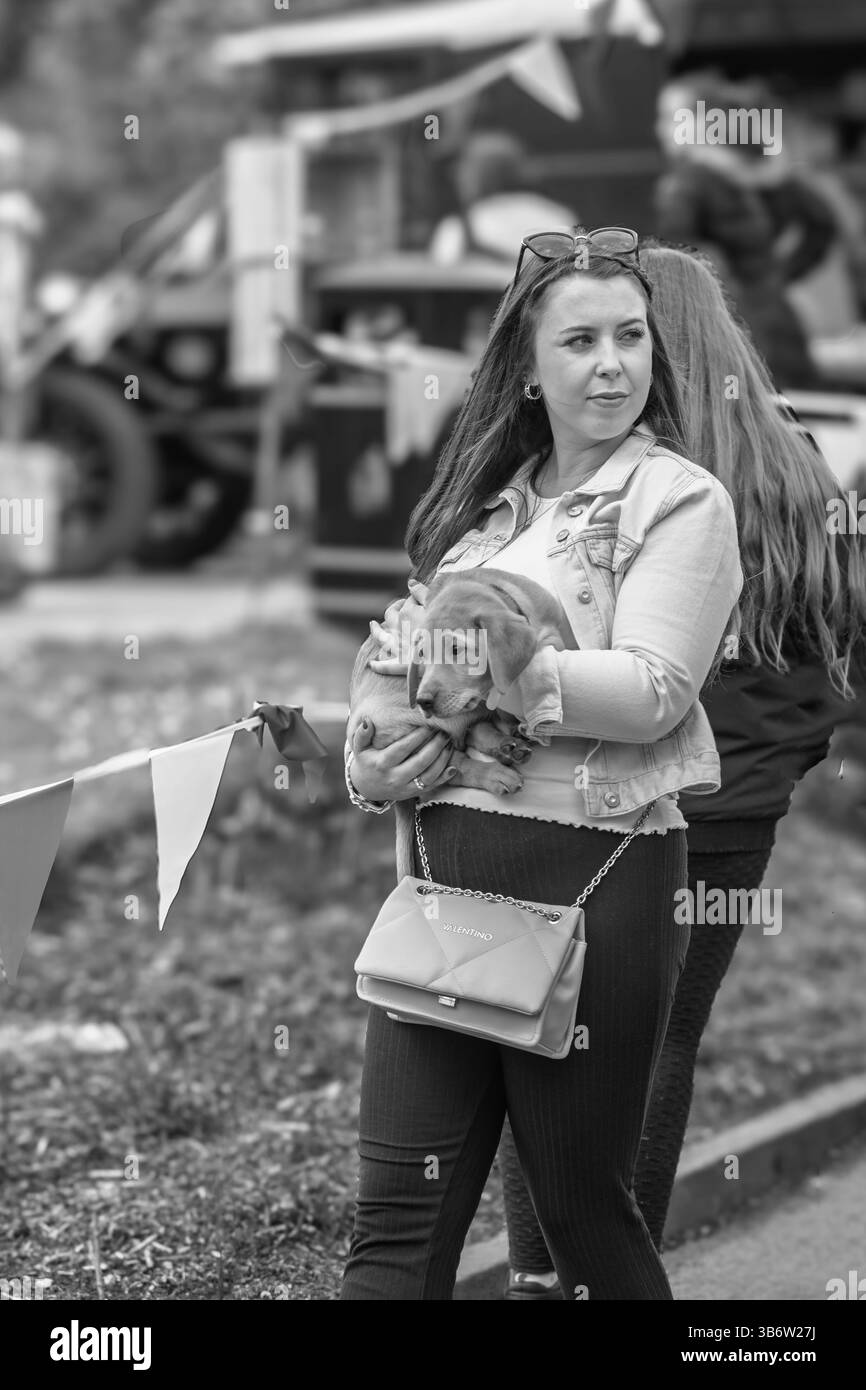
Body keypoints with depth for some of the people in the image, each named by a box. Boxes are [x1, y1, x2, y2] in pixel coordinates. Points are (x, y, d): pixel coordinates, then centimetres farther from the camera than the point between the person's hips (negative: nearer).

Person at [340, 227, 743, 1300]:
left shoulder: (681, 500, -2)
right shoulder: (488, 499, 17)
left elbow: (653, 691, -14)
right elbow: (406, 662, 16)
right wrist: (369, 759, -5)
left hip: (590, 869, -5)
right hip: (440, 860, 6)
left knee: (580, 1200, 8)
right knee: (398, 1212, 3)